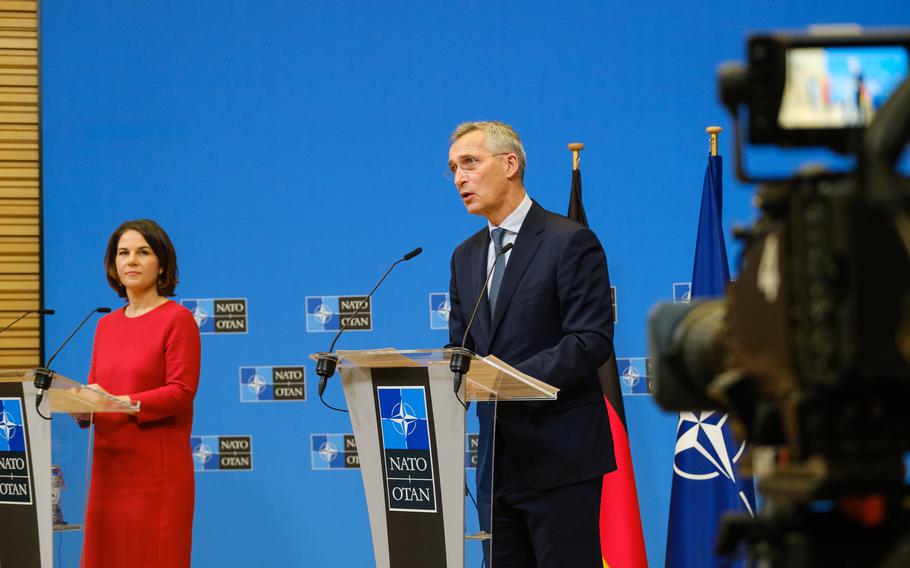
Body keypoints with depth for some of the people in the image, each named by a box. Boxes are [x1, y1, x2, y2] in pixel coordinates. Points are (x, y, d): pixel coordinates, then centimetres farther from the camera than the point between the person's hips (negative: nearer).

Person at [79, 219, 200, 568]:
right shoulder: (106, 324, 16)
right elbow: (95, 387, 17)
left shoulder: (177, 318, -4)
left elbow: (181, 391, -12)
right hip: (109, 464, 6)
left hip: (157, 467, -6)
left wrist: (122, 403, -21)